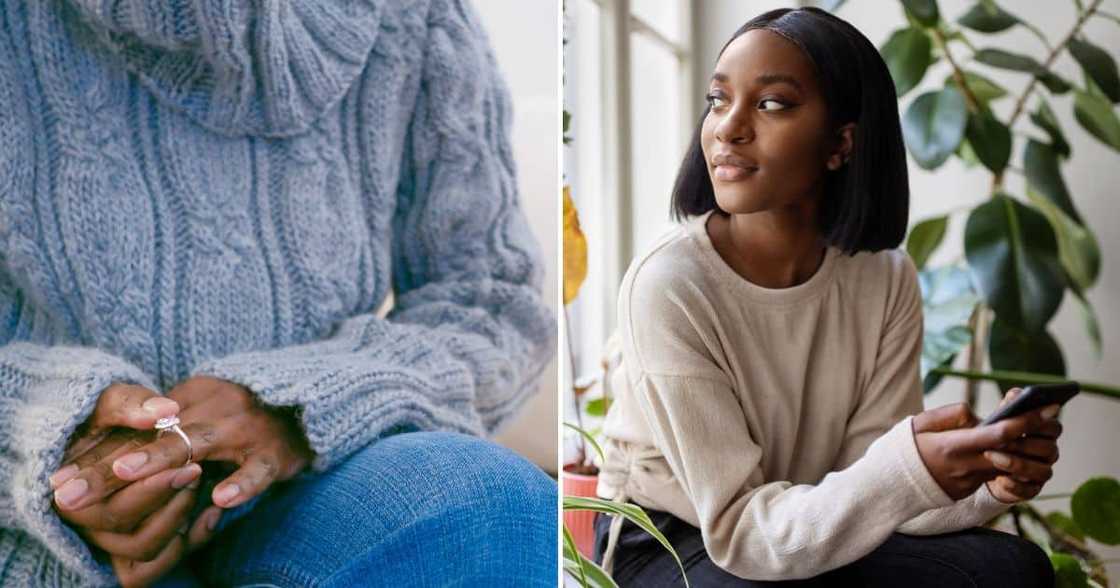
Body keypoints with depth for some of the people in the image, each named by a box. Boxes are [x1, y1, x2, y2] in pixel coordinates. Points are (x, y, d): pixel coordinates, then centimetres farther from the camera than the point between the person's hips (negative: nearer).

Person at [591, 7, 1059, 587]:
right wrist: (909, 472, -41)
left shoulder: (887, 278, -9)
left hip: (816, 531, 4)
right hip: (663, 542, -3)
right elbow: (740, 529, -25)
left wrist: (985, 477, -29)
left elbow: (868, 482, -8)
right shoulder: (667, 284, -24)